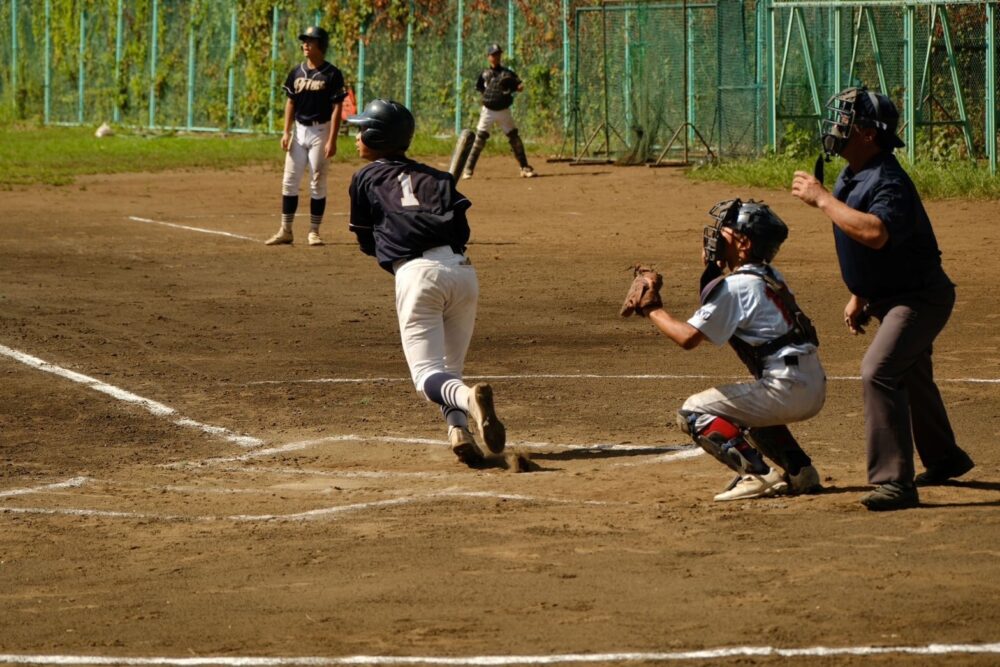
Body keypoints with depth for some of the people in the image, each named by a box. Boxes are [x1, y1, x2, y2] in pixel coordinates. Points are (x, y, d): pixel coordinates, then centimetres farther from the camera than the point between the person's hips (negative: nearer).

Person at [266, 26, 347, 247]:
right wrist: (286, 132, 3)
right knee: (289, 181, 2)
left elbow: (336, 108, -9)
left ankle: (314, 232, 6)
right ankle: (285, 231, 7)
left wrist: (332, 140, -15)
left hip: (320, 131, -5)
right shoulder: (296, 72, 7)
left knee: (318, 183, 0)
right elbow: (291, 103, 12)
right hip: (299, 130, 5)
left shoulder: (332, 75, -7)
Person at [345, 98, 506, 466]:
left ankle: (469, 398, -37)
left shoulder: (365, 178, 14)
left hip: (417, 272, -4)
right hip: (462, 268, 4)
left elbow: (367, 243, 19)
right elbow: (462, 228, 12)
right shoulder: (435, 177, 24)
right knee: (450, 367, 17)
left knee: (427, 373, -5)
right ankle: (459, 428, -10)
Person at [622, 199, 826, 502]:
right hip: (813, 387, 9)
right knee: (746, 409, 38)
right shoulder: (769, 277, 16)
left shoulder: (735, 286, -12)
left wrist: (652, 310, -1)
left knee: (693, 412, -2)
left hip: (787, 387, -9)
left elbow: (688, 337, -14)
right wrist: (713, 264, 16)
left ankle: (758, 474, -12)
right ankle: (800, 470, 22)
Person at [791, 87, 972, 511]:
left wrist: (822, 199, -38)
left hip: (919, 297, -11)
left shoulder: (889, 183, -27)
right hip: (889, 297, 11)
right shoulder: (851, 177, 5)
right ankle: (943, 459, 48)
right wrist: (858, 297, 19)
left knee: (879, 372, -25)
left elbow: (876, 233, -46)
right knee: (911, 377, 26)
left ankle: (893, 482, -27)